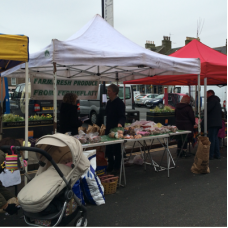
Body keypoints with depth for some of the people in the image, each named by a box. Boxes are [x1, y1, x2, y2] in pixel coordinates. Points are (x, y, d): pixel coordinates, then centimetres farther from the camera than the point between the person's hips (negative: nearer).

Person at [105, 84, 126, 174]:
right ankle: (110, 166, 28)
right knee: (108, 150, 13)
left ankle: (116, 168, 16)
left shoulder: (119, 103, -14)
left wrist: (120, 123, -40)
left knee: (116, 149, 4)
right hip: (109, 129, 8)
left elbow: (122, 116, -20)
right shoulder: (109, 102, 12)